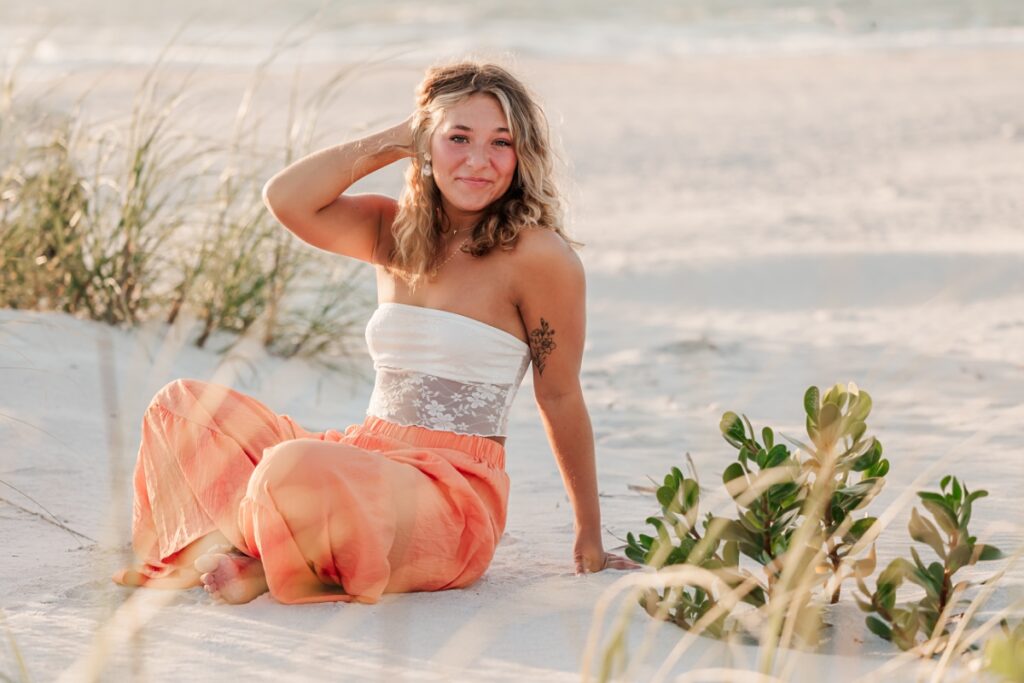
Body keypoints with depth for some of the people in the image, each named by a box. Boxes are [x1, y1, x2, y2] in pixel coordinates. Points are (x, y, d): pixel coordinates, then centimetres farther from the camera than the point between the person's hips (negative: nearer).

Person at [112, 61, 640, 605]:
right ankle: (228, 547, -18)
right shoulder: (395, 233, 10)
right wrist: (395, 140, -1)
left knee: (294, 468, -35)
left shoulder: (537, 254, -7)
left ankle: (262, 565, -6)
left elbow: (561, 397, -2)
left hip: (455, 494, -7)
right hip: (366, 457, 7)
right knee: (181, 406, 0)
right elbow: (286, 199, -5)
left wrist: (589, 538, 4)